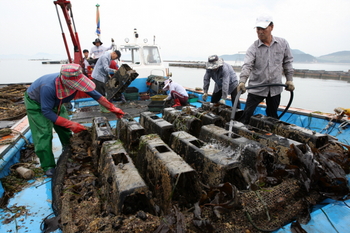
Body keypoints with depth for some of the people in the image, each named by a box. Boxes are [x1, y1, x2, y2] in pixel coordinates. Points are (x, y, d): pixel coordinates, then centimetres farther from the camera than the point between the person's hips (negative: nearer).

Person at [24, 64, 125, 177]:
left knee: (65, 130, 4)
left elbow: (95, 94, -19)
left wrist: (113, 108, -19)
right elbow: (46, 111, -35)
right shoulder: (48, 87, -45)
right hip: (35, 103, -5)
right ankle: (48, 166, 3)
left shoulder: (75, 82, -30)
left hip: (55, 102, 5)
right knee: (44, 134, -11)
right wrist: (71, 125, -38)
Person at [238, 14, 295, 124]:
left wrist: (289, 80, 7)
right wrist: (242, 81, -38)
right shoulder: (253, 48, -8)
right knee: (247, 114, -7)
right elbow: (247, 65, -22)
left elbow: (287, 62, 12)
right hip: (256, 88, -2)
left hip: (275, 88, 3)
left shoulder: (282, 43, 2)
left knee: (272, 117, 15)